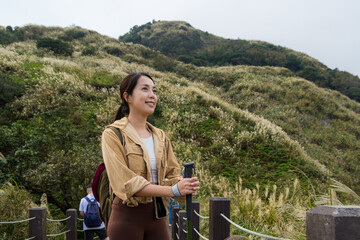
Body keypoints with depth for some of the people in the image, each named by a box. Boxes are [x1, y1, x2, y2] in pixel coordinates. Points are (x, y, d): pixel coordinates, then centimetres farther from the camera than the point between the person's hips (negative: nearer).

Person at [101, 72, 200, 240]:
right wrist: (173, 190, -25)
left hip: (157, 216, 5)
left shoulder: (160, 136, 12)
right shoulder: (113, 135, -8)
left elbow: (172, 175, 7)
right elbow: (125, 183, -17)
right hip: (127, 217, -5)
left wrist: (185, 185, -17)